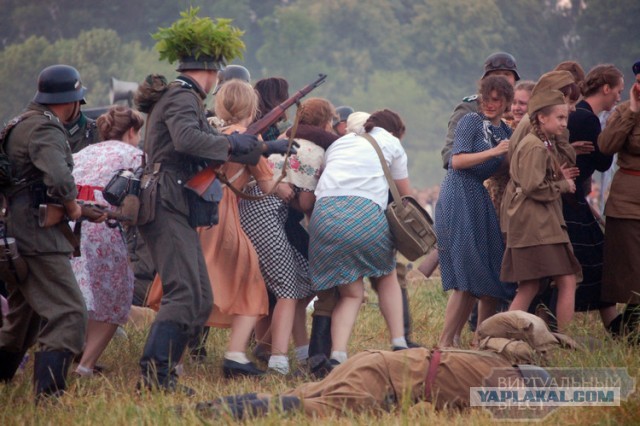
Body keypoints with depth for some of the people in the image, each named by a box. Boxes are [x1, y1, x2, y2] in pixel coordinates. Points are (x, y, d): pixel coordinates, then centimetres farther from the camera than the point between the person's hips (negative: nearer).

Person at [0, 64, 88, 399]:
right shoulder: (45, 131, -14)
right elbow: (59, 179, -31)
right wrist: (72, 207, -11)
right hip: (37, 239, -10)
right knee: (68, 316, -14)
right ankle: (49, 393, -23)